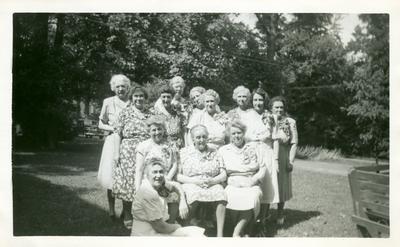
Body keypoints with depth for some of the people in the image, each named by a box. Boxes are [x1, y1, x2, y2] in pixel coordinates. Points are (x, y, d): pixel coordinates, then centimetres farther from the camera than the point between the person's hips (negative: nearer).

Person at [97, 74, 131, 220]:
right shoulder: (108, 102, 2)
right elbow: (101, 125, 7)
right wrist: (114, 129, -9)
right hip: (113, 141, 0)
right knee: (111, 174, -1)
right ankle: (111, 209, 12)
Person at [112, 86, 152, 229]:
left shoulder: (149, 115, 10)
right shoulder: (125, 113, 4)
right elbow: (118, 134, 1)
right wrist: (116, 152, -6)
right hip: (128, 152, -2)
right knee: (128, 181, 2)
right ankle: (127, 216, 16)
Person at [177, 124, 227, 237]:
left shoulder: (214, 153, 16)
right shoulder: (184, 152, 10)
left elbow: (223, 175, 10)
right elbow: (177, 175, 1)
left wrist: (213, 180, -11)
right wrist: (194, 181, -13)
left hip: (213, 184, 2)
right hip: (190, 184, -2)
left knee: (220, 194, -32)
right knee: (194, 195, -37)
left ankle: (220, 234, -29)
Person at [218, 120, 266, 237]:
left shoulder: (253, 148, 16)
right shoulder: (223, 150, 13)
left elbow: (262, 168, 12)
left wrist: (254, 180, -4)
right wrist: (232, 181, -7)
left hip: (251, 185, 1)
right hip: (232, 185, 0)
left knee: (252, 198, -33)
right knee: (231, 198, -34)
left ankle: (237, 232, -24)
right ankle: (242, 230, -17)